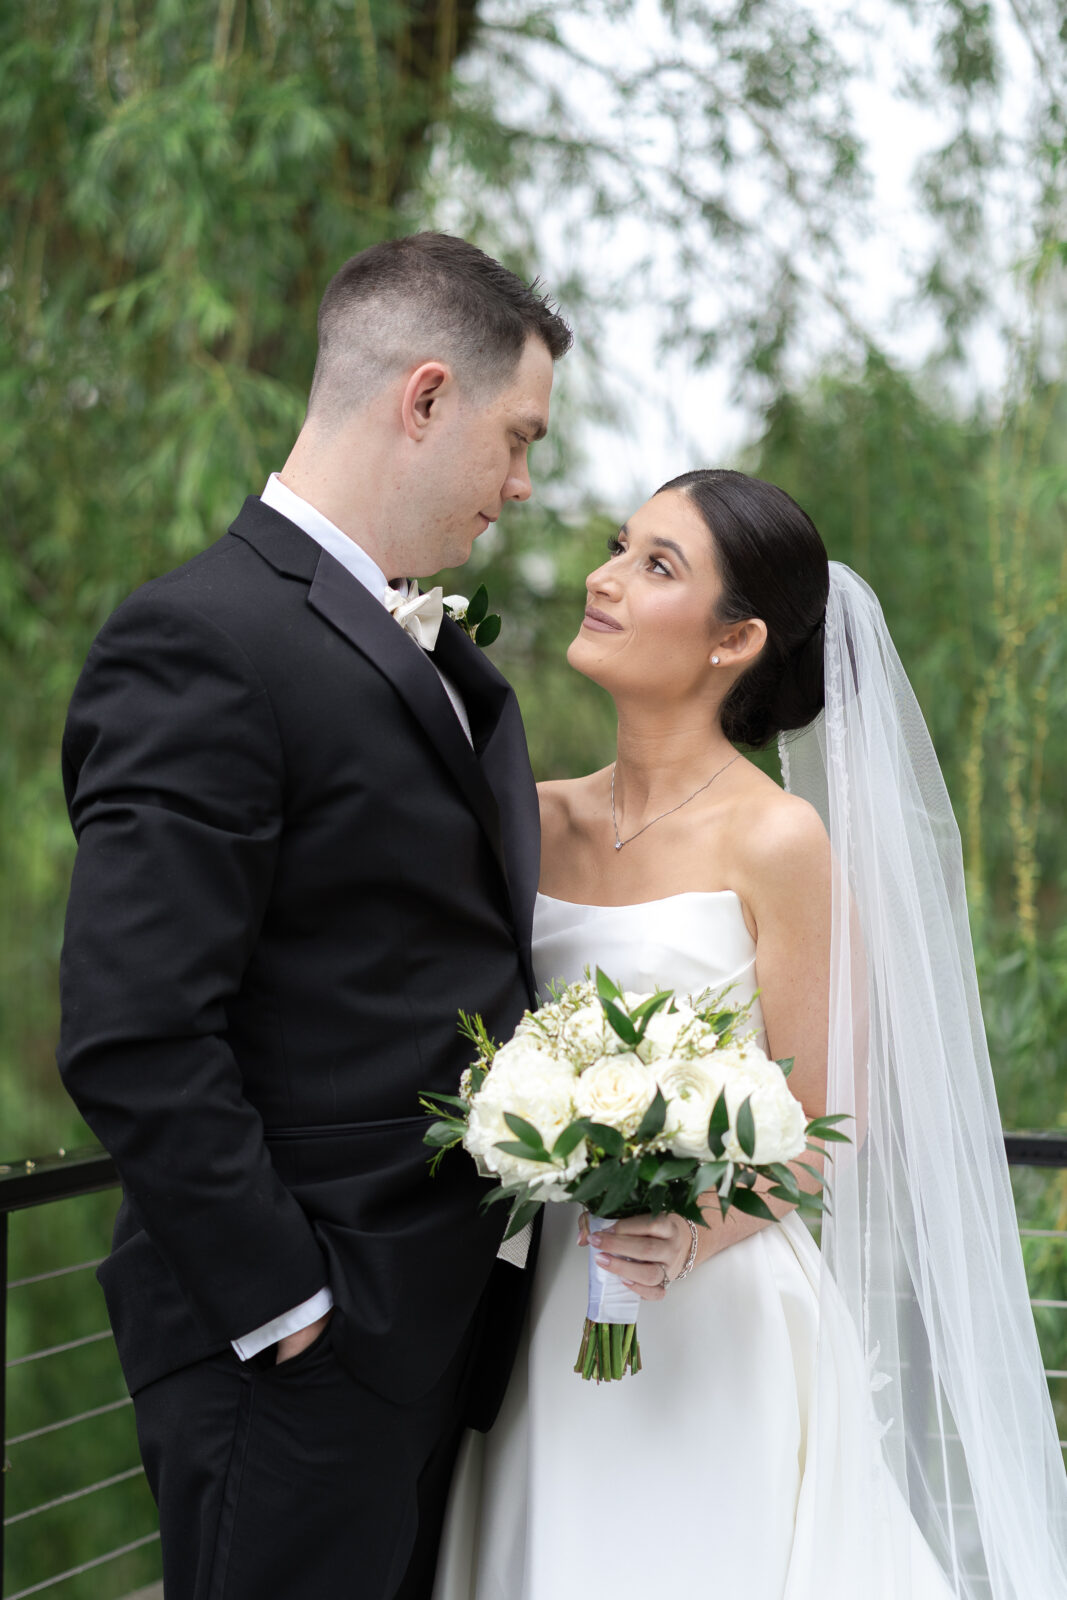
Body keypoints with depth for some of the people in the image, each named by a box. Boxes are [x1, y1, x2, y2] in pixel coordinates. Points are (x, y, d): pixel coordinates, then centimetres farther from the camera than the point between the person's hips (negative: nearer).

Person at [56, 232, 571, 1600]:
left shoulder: (430, 652, 13)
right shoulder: (204, 641, -17)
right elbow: (134, 1039, -23)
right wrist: (283, 1306, -18)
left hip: (445, 1325, 9)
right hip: (306, 1357, -9)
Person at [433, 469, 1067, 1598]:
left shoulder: (776, 842, -8)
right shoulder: (537, 822, 7)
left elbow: (826, 1126, -7)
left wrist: (694, 1232, -23)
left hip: (715, 1325, -5)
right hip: (544, 1324, 5)